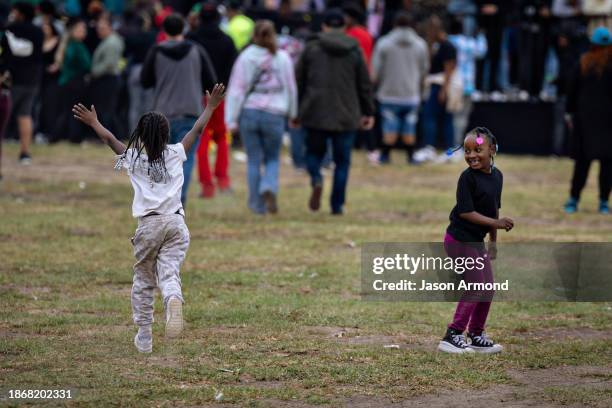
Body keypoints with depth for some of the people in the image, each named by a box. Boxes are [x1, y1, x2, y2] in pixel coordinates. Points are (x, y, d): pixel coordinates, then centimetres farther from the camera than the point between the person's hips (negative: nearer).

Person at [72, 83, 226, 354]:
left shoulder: (133, 158, 4)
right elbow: (196, 131, 18)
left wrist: (94, 124, 31)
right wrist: (210, 108, 30)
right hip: (176, 223, 1)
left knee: (143, 280, 12)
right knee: (169, 273, -5)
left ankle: (144, 336, 13)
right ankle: (174, 300, -41)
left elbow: (109, 139, 14)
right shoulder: (175, 154, 7)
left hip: (149, 225, -1)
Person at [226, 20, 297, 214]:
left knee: (253, 161, 10)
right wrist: (292, 113, 20)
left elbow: (236, 89, -4)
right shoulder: (283, 58, 0)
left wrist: (232, 119, -1)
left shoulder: (245, 57, -2)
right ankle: (269, 188, -14)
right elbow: (290, 88, 6)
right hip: (274, 115, 0)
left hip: (249, 112, 0)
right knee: (272, 159, 14)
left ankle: (257, 205, 11)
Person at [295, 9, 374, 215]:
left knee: (314, 152, 16)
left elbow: (299, 81, 4)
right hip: (346, 116, 0)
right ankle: (337, 205, 5)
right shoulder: (354, 50, 3)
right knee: (342, 160, 9)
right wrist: (368, 112, 16)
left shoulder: (311, 47, 1)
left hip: (315, 113, 0)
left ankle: (316, 179, -15)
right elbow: (365, 84, 6)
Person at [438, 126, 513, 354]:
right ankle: (452, 336, -5)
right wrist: (496, 223, -23)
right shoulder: (468, 178, -16)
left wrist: (493, 241, 17)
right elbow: (465, 212, -20)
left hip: (477, 240, 8)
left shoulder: (497, 176, 6)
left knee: (488, 288, 10)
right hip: (459, 239, -8)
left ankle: (476, 336, 21)